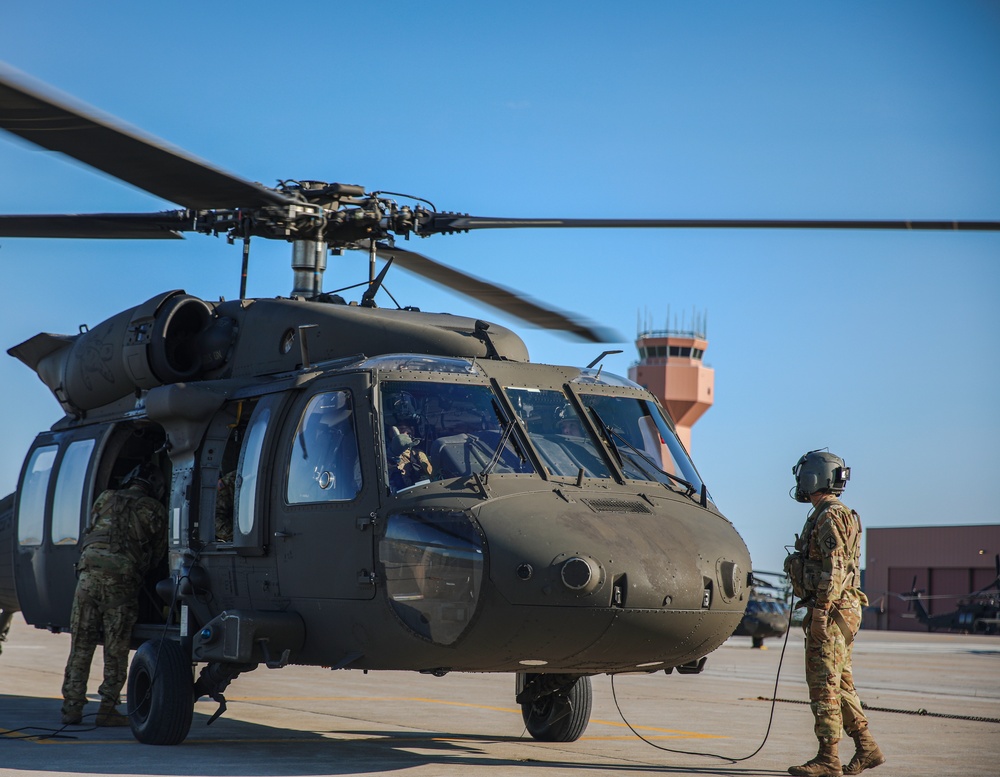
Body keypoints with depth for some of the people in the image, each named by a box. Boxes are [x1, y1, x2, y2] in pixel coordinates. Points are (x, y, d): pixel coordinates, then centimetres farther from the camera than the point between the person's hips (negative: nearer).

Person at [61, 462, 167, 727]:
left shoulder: (106, 499, 17)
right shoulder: (154, 511, 9)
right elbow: (157, 555, 17)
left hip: (89, 571, 2)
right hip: (121, 579, -2)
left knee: (81, 645, 8)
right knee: (116, 650, 5)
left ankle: (72, 707, 7)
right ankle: (108, 709, 3)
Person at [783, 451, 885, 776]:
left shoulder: (830, 517, -13)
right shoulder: (828, 515, 19)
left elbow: (835, 569, -21)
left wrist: (821, 610, -23)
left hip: (831, 612, -10)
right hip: (837, 612, 10)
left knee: (824, 685, -7)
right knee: (840, 685, 12)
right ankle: (867, 749, 14)